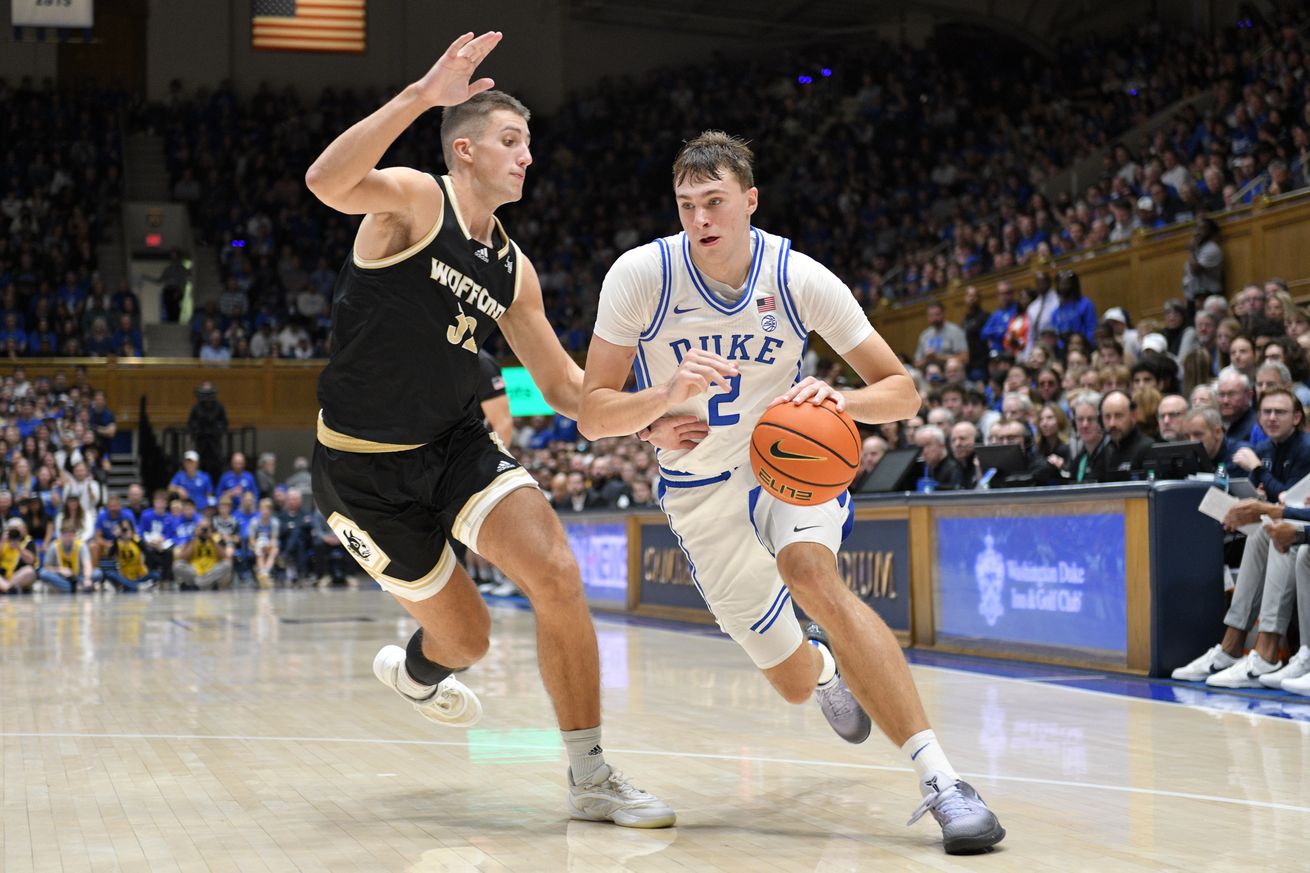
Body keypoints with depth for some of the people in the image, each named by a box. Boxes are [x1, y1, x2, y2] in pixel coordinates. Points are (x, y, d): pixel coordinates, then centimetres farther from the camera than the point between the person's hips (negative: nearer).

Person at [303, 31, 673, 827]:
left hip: (458, 444, 5)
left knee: (557, 573, -17)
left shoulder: (512, 269, 7)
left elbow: (564, 384, 13)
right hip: (365, 466, -5)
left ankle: (591, 777, -5)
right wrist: (422, 95, -42)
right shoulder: (413, 200, -13)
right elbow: (327, 183, -36)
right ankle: (416, 667, 46)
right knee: (466, 636, 5)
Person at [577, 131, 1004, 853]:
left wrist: (836, 401, -36)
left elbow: (902, 391, -14)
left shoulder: (800, 278, -18)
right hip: (700, 487, 1)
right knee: (795, 681, 6)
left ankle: (939, 778, -36)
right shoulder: (642, 274, -19)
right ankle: (824, 663, 48)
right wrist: (669, 394, -39)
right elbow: (592, 415, -19)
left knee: (813, 577, -34)